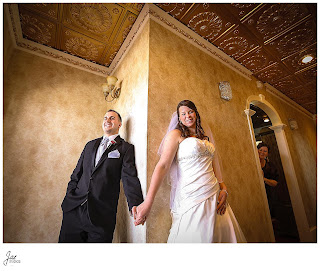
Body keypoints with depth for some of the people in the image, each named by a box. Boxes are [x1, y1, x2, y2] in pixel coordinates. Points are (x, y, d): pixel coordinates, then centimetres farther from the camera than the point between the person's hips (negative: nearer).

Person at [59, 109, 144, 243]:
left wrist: (135, 205, -27)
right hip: (74, 208, 5)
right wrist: (69, 196, 6)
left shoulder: (126, 148, -5)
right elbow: (77, 173, 15)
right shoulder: (90, 144, 12)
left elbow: (130, 177, -14)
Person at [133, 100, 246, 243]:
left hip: (215, 196, 7)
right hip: (192, 198, -6)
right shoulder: (176, 134, -5)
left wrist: (223, 188, 0)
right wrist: (148, 202, -23)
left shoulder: (204, 137, 15)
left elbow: (214, 164, 15)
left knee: (223, 237, 16)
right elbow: (163, 165, -16)